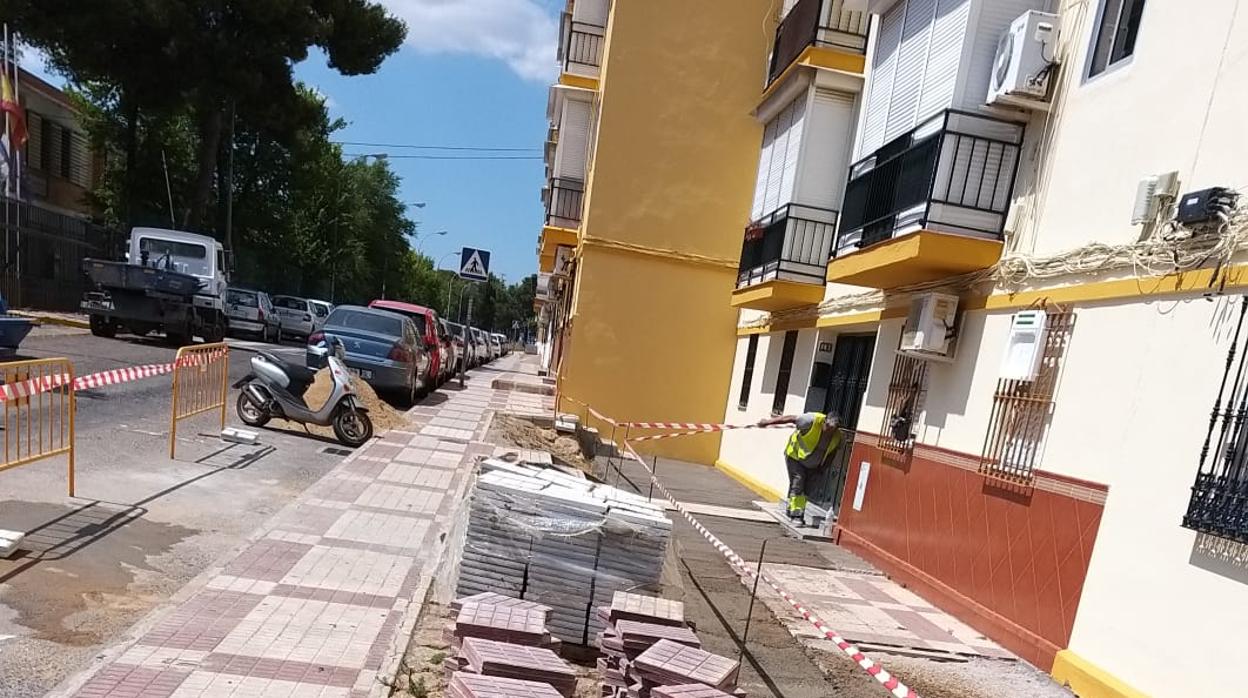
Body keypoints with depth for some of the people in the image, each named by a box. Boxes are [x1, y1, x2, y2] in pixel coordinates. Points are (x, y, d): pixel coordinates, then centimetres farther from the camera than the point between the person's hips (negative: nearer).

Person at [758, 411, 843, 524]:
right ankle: (796, 515, -9)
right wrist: (768, 422, -23)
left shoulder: (837, 437, -15)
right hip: (795, 456, -5)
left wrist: (820, 471, -1)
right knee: (797, 484, -14)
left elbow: (830, 454, 0)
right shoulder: (814, 420, -32)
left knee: (805, 489, 9)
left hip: (812, 465, 5)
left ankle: (791, 511, 22)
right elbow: (790, 418, -26)